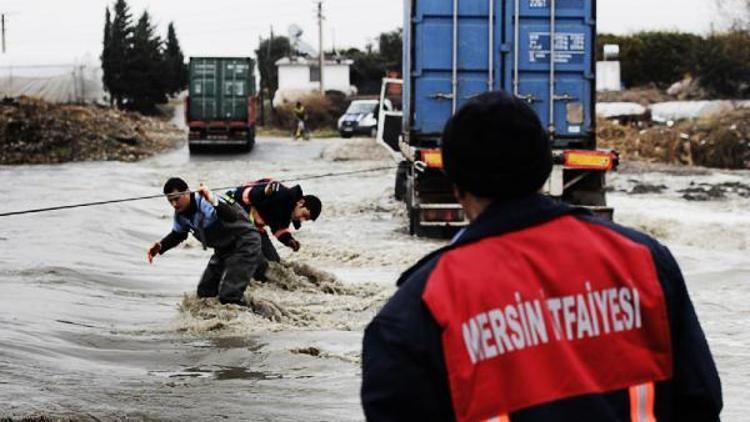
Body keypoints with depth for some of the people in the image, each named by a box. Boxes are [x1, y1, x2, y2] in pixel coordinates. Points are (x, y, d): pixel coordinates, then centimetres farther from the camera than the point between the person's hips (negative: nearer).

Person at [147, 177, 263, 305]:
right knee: (204, 292, 14)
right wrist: (160, 247, -2)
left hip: (245, 243, -9)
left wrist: (214, 202, -63)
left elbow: (233, 217, -46)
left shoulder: (204, 203, -30)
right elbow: (178, 235, 16)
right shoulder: (180, 214, -4)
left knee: (228, 296, -21)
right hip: (223, 250, 9)